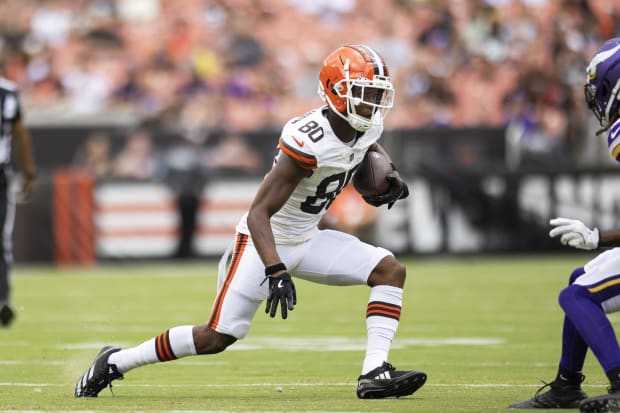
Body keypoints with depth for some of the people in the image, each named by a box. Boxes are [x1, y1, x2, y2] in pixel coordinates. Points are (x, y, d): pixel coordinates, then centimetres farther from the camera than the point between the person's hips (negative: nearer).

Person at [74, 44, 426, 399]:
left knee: (390, 270, -11)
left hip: (306, 240, 8)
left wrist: (391, 177, 5)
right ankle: (115, 363, 9)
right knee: (218, 337, -8)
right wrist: (276, 272, -41)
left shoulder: (367, 127, -6)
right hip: (267, 241, -8)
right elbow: (259, 213, -30)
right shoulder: (309, 141, -31)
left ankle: (375, 373, -16)